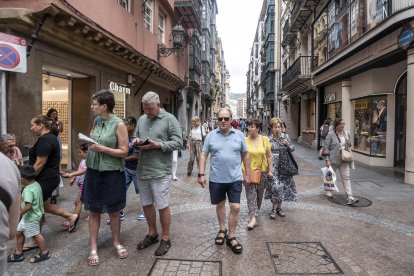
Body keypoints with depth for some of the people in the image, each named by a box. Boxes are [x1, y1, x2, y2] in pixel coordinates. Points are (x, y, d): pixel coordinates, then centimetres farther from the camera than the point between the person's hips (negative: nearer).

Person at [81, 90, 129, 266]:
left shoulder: (119, 124, -12)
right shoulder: (97, 122, 6)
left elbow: (124, 152, -14)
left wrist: (102, 148, -21)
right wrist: (89, 144, 0)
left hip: (112, 173, -5)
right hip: (94, 172, 5)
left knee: (114, 211, 10)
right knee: (93, 211, 9)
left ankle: (116, 243, 31)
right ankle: (93, 248, 22)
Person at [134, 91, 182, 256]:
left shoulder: (169, 119, -6)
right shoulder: (142, 119, 12)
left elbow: (178, 142, -11)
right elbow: (137, 137, 21)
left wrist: (157, 145, -19)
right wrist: (136, 141, -3)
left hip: (160, 171, -6)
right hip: (142, 170, 6)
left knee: (162, 206, 4)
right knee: (146, 204, 17)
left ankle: (165, 239, 22)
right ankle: (152, 234, 36)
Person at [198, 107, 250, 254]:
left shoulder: (239, 135, 1)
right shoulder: (211, 135, -1)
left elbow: (245, 156, 7)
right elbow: (203, 155, 1)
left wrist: (247, 174, 7)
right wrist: (201, 174, -6)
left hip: (235, 179, 0)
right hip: (216, 179, 1)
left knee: (235, 208, -1)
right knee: (220, 205, 17)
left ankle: (231, 236, 16)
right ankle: (222, 230, 38)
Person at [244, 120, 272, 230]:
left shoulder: (265, 140, -1)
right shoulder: (245, 140, -5)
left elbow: (269, 156, 4)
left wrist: (270, 170, 2)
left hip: (262, 171, 2)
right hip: (248, 171, -2)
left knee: (259, 193, 14)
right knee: (251, 194, -6)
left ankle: (255, 212, 37)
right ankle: (253, 218, -5)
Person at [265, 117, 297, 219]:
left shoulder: (286, 137, 3)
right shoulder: (269, 139, -2)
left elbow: (292, 149, 11)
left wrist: (287, 144, -9)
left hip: (284, 166, 3)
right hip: (273, 166, -3)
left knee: (283, 186, 7)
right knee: (275, 186, -10)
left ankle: (279, 207, 23)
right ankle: (274, 209, 4)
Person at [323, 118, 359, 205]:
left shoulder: (347, 134, 5)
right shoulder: (331, 134, -12)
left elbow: (349, 145, 20)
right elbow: (326, 147, -11)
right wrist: (327, 159, -15)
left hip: (344, 160, 4)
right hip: (333, 159, -4)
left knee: (346, 177, -3)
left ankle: (350, 197, -5)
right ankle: (328, 190, 38)